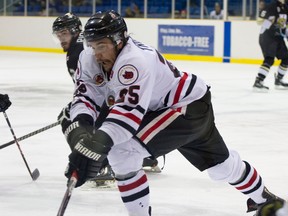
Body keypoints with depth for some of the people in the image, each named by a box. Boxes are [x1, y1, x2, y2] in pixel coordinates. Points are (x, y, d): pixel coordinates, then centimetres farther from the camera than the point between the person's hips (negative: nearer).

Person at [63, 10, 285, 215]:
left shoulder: (134, 61, -35)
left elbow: (129, 111, -44)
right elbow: (86, 95, -14)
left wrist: (100, 142, -56)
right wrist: (81, 124, -36)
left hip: (191, 106, -9)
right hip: (158, 108, 9)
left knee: (121, 150, -21)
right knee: (220, 163, 26)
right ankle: (261, 197, 50)